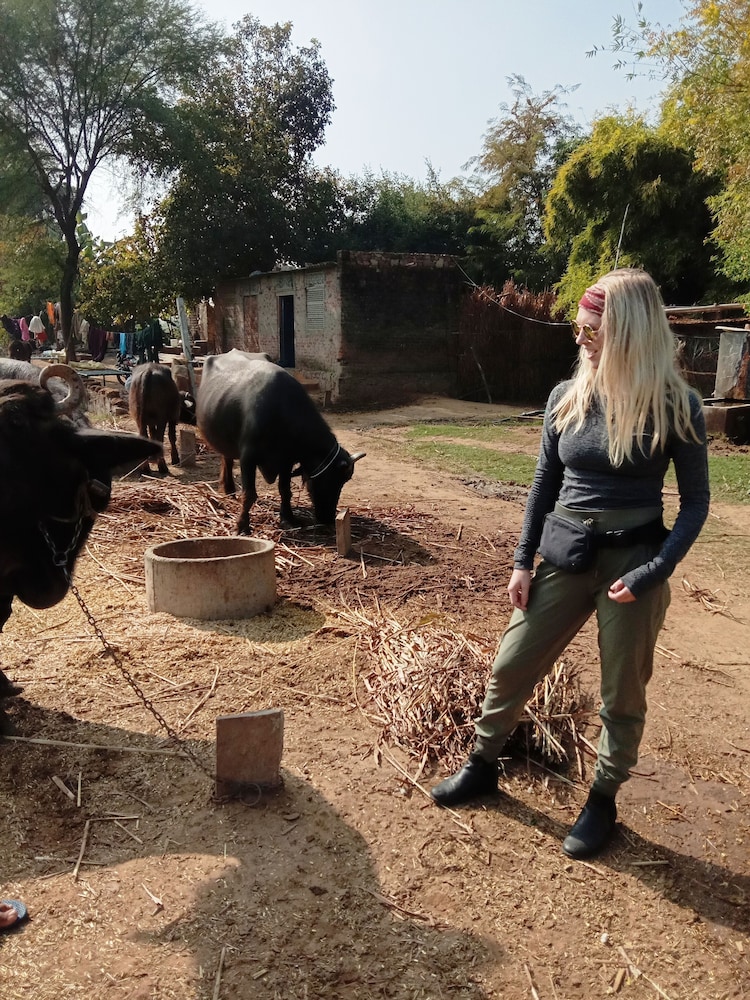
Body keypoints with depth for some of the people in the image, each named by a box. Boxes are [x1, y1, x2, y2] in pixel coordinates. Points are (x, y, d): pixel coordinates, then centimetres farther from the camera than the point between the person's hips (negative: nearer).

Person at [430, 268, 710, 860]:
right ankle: (483, 766, 33)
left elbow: (695, 501, -5)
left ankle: (603, 801, 33)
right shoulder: (568, 398, 0)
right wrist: (523, 560, 4)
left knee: (622, 694, 11)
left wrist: (652, 573, -16)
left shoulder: (676, 406, -10)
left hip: (634, 561, -3)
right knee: (511, 667, 10)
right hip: (564, 556, 4)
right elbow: (545, 482, 7)